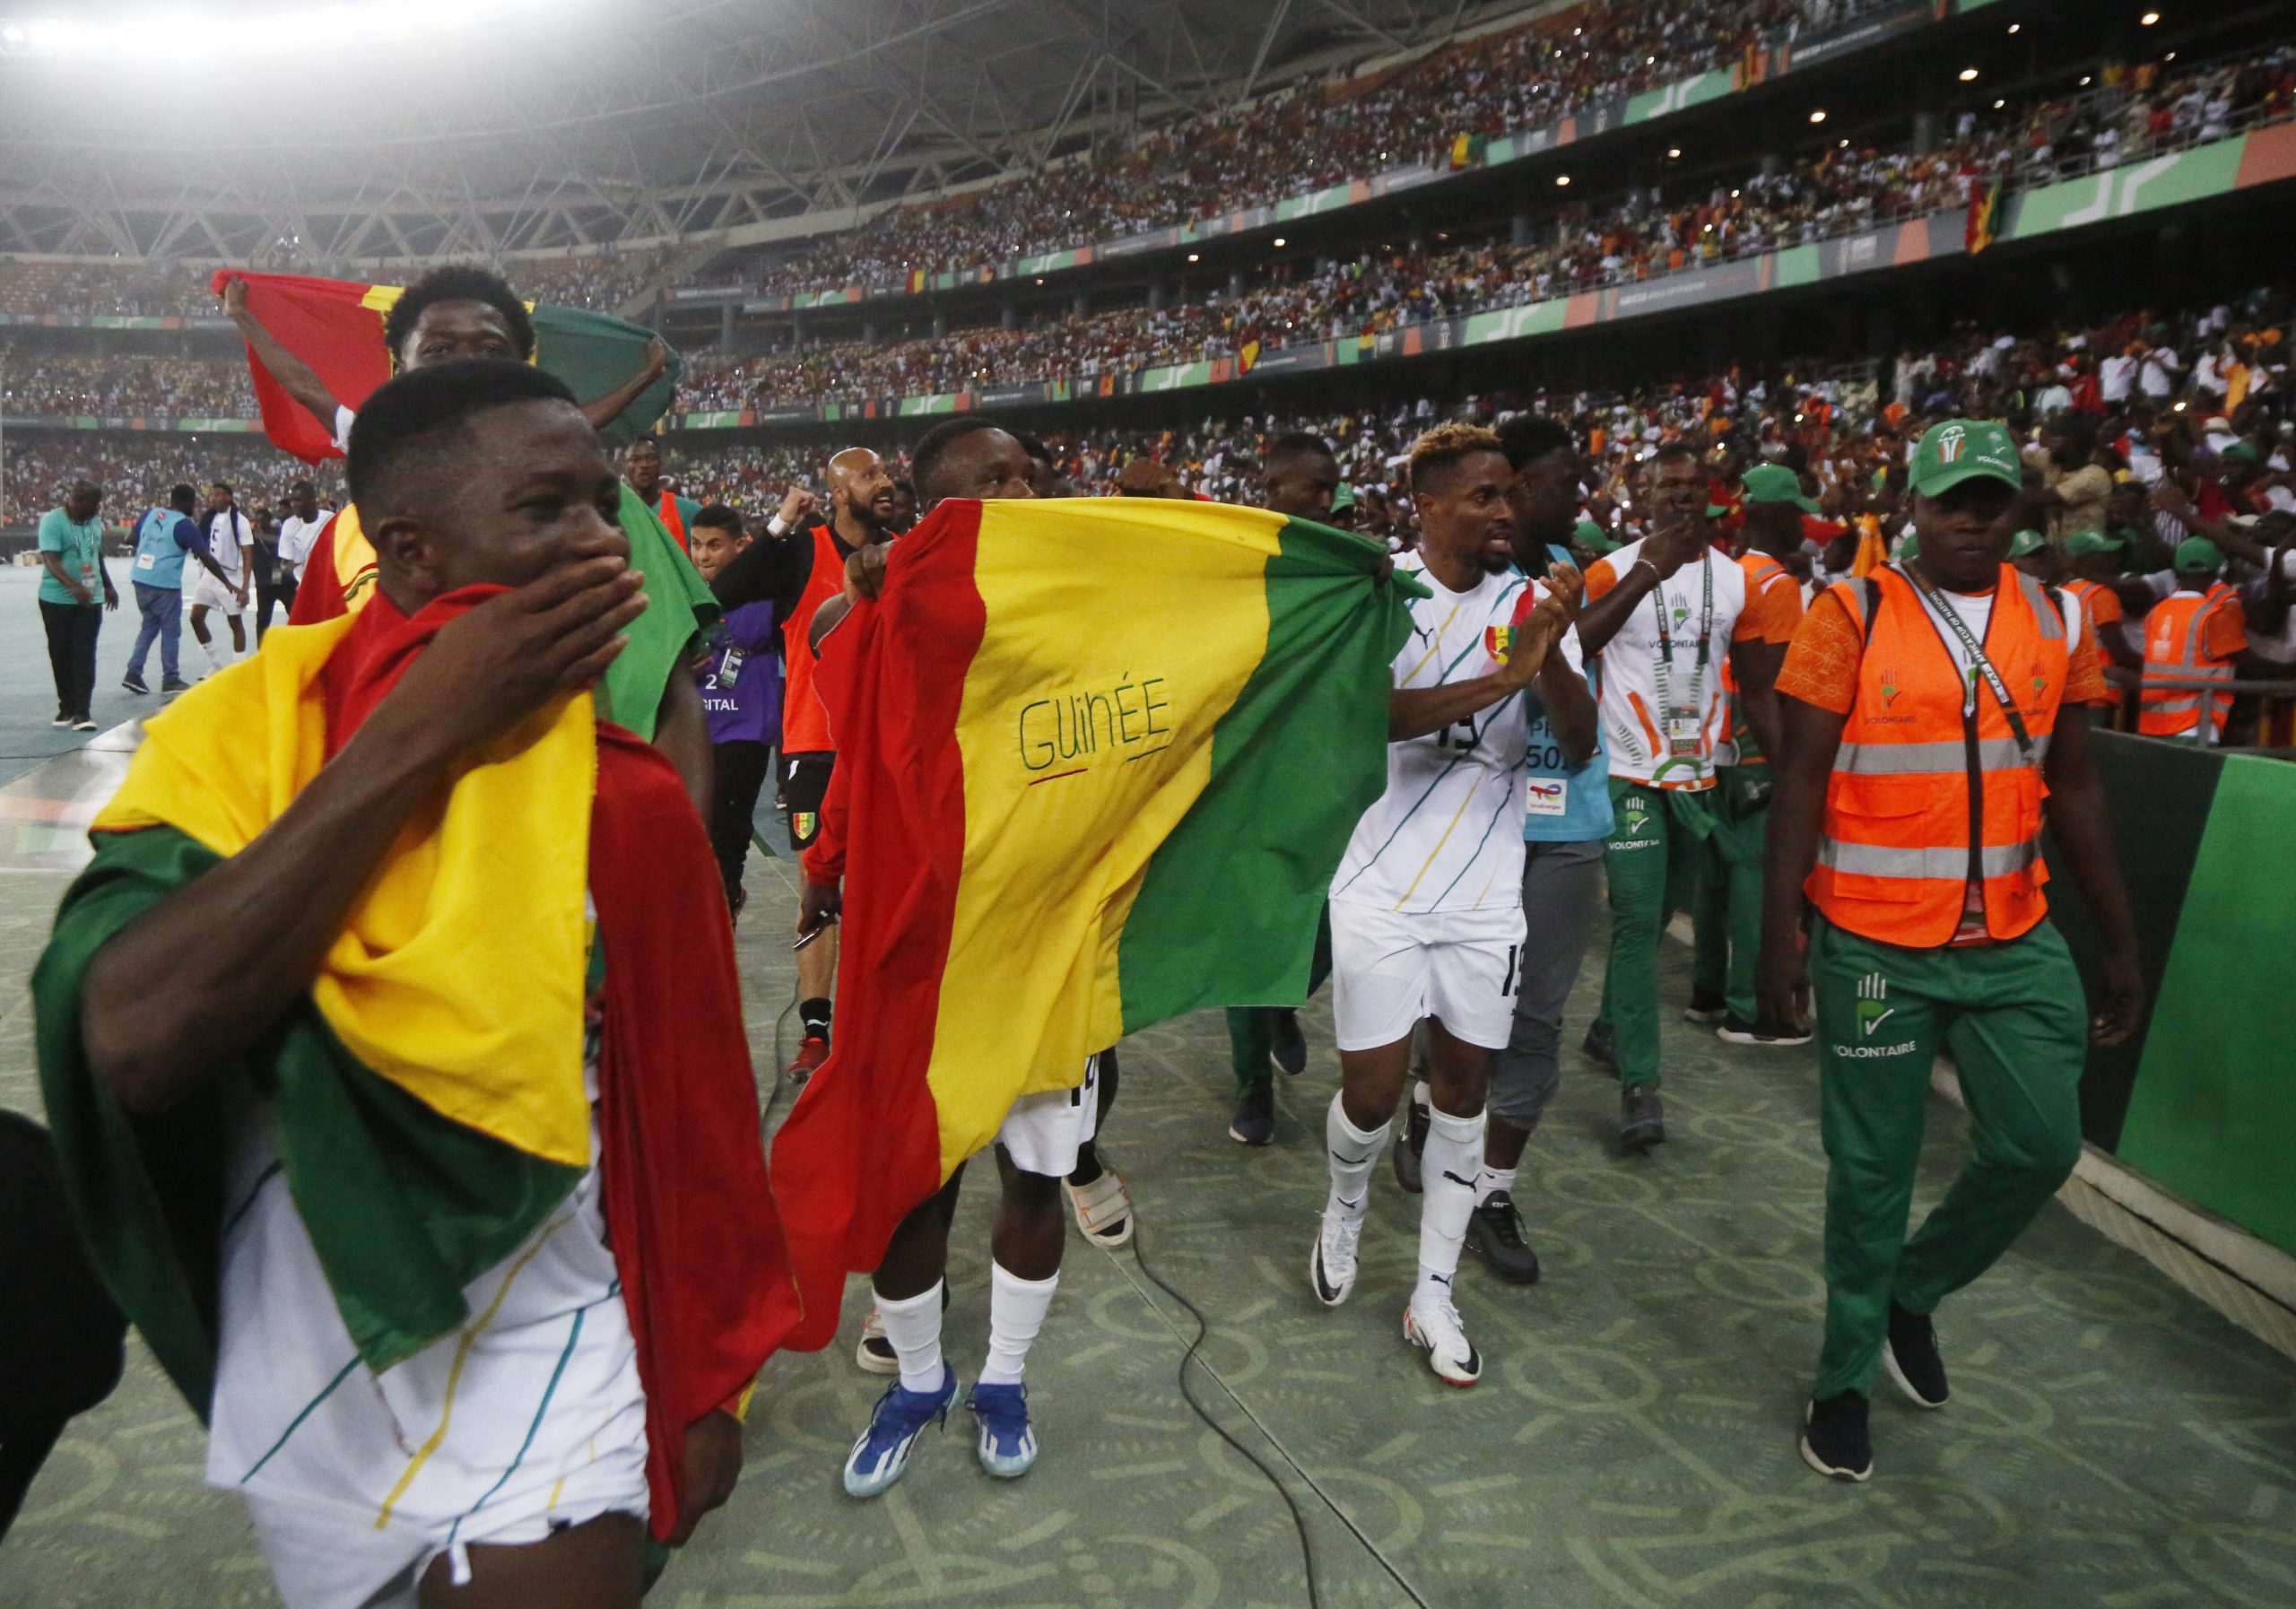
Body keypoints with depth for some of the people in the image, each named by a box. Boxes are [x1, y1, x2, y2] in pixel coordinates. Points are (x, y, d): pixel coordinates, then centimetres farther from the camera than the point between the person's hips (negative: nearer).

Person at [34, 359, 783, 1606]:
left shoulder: (630, 797, -7)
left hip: (552, 1363, 0)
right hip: (307, 1390, 0)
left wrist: (704, 1378, 5)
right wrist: (413, 736, -27)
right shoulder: (247, 735, -13)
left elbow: (683, 1100, 0)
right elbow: (135, 1046, -29)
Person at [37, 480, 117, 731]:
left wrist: (108, 586, 31)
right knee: (61, 654, 7)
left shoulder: (95, 523, 9)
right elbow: (50, 560, -21)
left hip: (91, 600, 4)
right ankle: (66, 708, 18)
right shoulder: (52, 521, -10)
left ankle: (82, 711, -5)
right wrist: (74, 586, -35)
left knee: (85, 655, -3)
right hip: (57, 600, -4)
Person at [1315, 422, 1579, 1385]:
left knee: (1464, 1087, 8)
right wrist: (1502, 678, -30)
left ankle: (1434, 1295, 23)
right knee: (1373, 1089, 1)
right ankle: (1345, 1209, 35)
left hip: (1486, 890, 3)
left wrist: (1552, 650, -23)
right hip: (1381, 883, -3)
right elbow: (1367, 714, -22)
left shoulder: (1531, 602, 3)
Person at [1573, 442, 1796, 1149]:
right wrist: (1648, 571, -25)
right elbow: (1571, 646, -26)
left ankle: (1610, 1024, 37)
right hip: (1630, 774, -4)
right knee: (1636, 920, -10)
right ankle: (1639, 1082, -7)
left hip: (1698, 777, 5)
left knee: (1652, 916, 16)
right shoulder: (1614, 570, -6)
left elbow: (1757, 690, 10)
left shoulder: (1739, 581, 6)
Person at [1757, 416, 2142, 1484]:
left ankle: (1911, 1292, 32)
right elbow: (1800, 782, -8)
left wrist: (2120, 942, 10)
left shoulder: (2053, 620, 6)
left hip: (2015, 942, 4)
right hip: (1874, 945, -4)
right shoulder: (1854, 616, -7)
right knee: (1873, 1170, 6)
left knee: (2038, 1145, 3)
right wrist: (1780, 937, -12)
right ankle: (1845, 1374, 27)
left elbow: (2075, 787, 11)